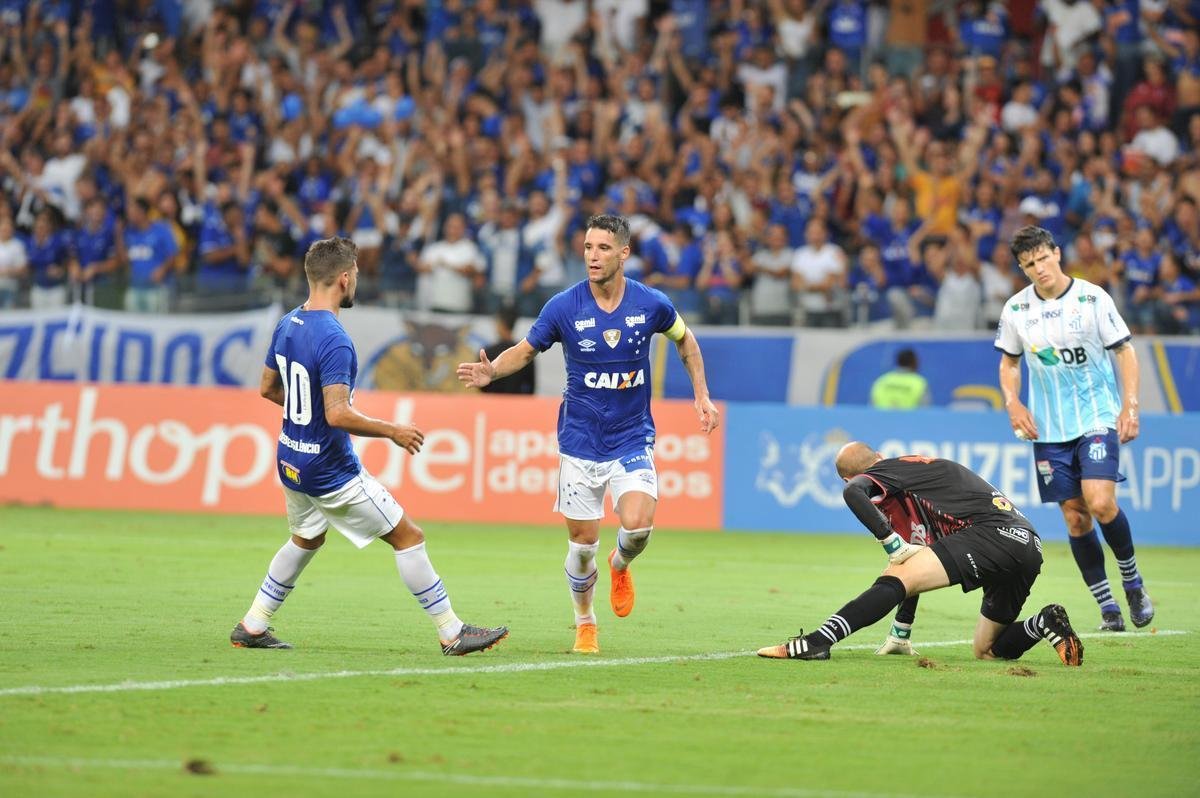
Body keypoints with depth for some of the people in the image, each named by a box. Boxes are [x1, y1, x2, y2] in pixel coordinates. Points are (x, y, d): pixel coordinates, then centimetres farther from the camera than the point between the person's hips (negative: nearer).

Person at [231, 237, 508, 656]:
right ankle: (452, 634, 4)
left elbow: (269, 389, 15)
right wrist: (392, 431, -18)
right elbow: (338, 415, -30)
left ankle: (252, 627, 30)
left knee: (305, 540, 30)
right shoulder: (334, 340, -25)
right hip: (332, 471, -9)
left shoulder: (287, 325, 2)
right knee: (409, 538, 0)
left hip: (292, 462, 9)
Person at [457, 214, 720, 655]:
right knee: (583, 542, 1)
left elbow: (684, 339, 14)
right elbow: (525, 350, 1)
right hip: (580, 440, 0)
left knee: (637, 525, -21)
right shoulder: (563, 307, -10)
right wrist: (492, 371, -19)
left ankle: (620, 565, 16)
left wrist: (702, 396, 10)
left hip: (633, 438, 0)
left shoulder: (652, 304, -7)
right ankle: (584, 623, 26)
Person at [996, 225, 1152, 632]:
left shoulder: (1092, 298, -6)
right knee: (1074, 517, 1)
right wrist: (1013, 403, 0)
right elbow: (1009, 362, 16)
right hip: (1049, 429, 3)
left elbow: (1124, 351, 0)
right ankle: (1107, 607, 10)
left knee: (1100, 503, -20)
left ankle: (1132, 579, 5)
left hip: (1098, 417, -3)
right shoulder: (1016, 309, 2)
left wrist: (1129, 406, -8)